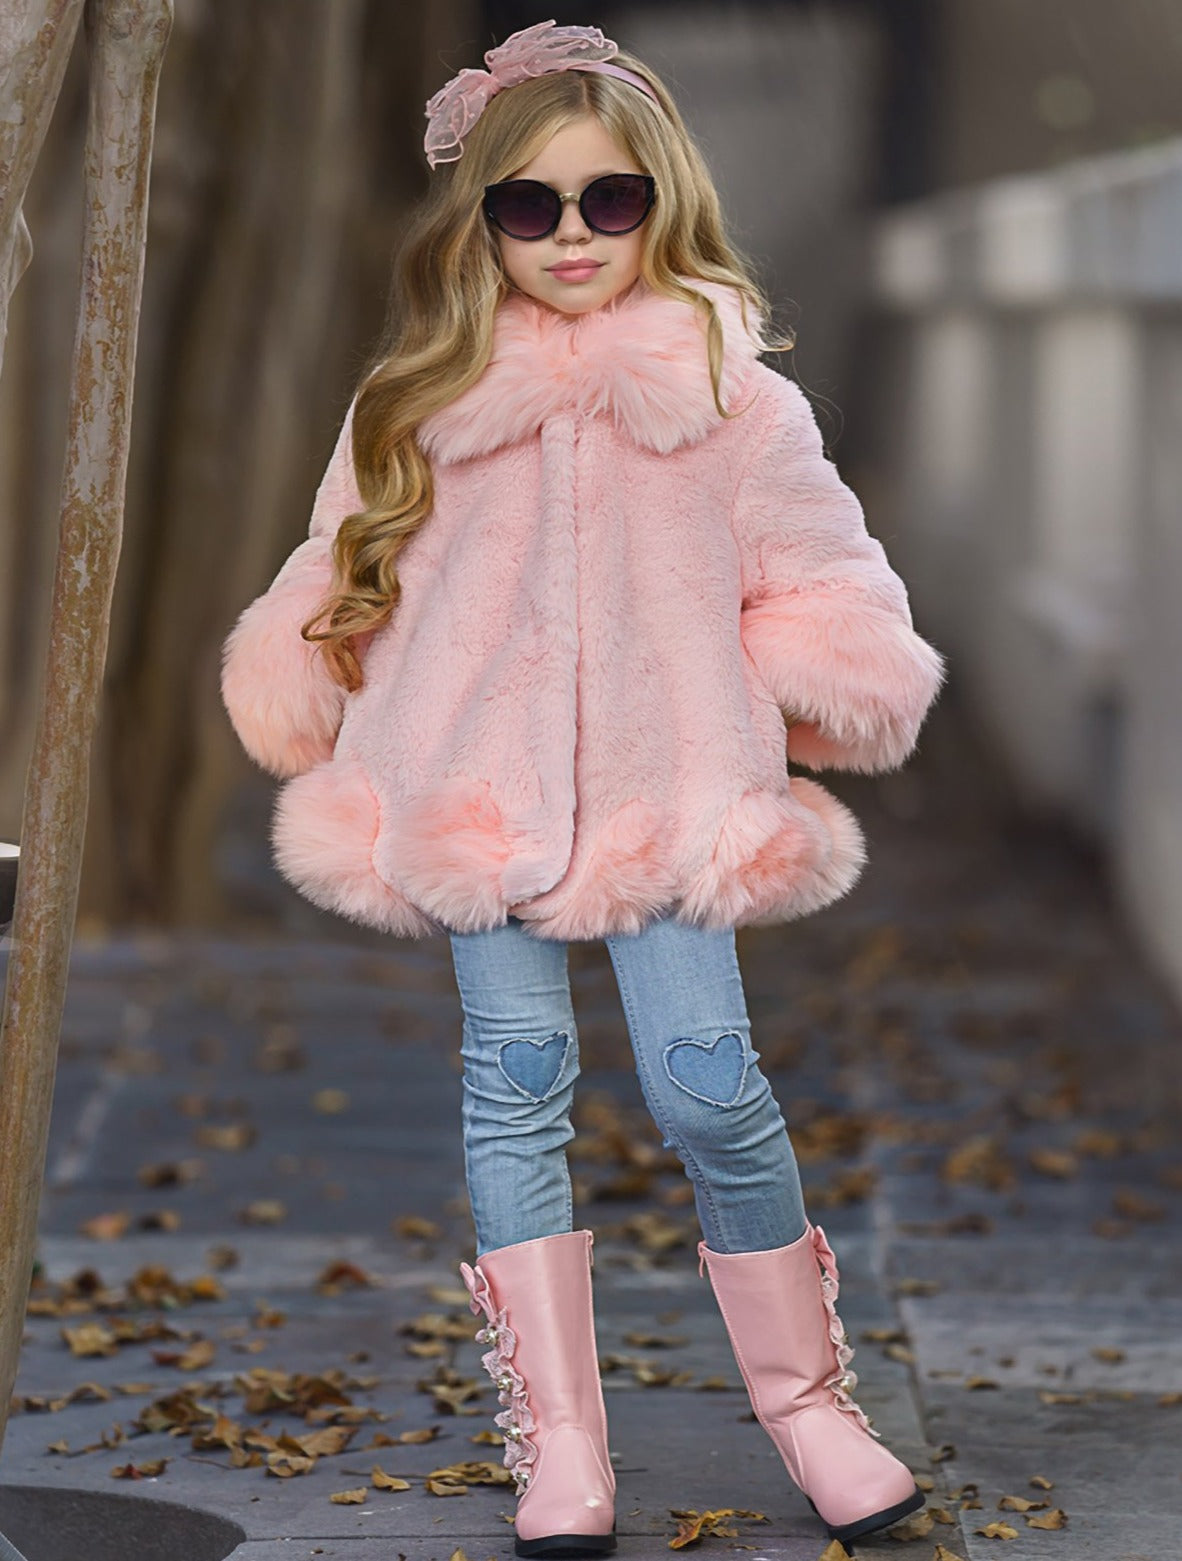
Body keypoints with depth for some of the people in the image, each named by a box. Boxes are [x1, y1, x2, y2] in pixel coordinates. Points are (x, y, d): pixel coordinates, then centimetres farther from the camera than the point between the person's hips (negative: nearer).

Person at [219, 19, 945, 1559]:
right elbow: (347, 580, 15)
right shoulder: (426, 398, 7)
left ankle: (808, 1400, 14)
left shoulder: (732, 391, 3)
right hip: (483, 785, 2)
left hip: (672, 791, -1)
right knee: (517, 1088, 0)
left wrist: (816, 701, -1)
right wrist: (306, 706, 7)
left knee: (708, 1086, -7)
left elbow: (816, 579, 10)